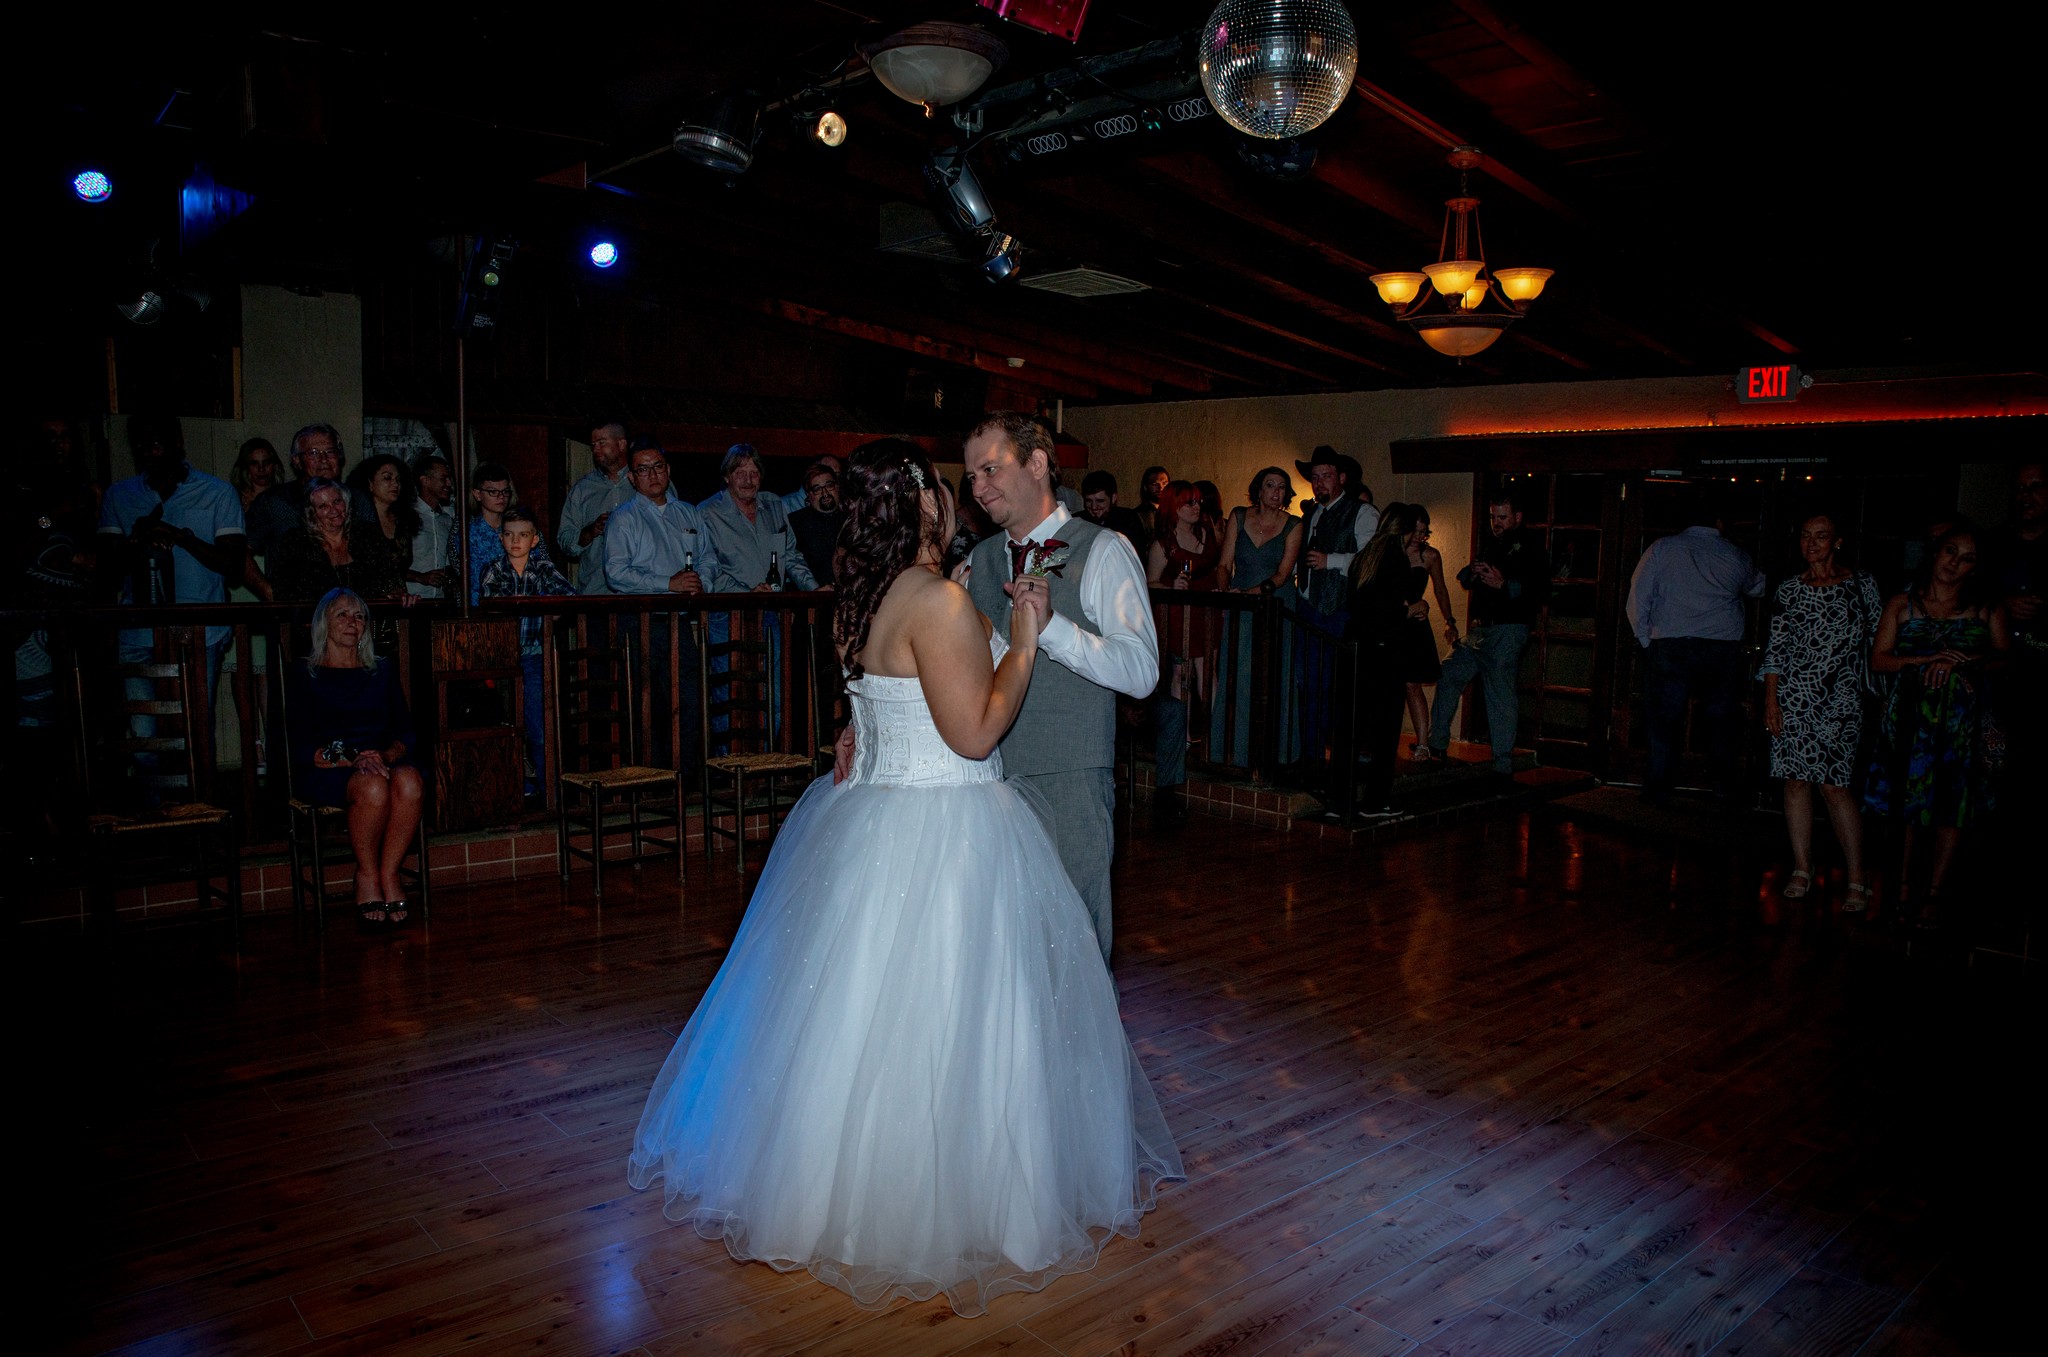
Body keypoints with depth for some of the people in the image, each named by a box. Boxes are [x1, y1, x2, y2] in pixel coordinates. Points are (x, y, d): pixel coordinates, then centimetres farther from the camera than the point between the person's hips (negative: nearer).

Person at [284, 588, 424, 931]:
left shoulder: (382, 673, 21)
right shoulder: (301, 675, 10)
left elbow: (407, 735, 12)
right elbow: (297, 747, -2)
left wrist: (386, 755, -11)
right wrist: (350, 759, -18)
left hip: (381, 762, 3)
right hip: (324, 773, -3)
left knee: (409, 781, -34)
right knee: (372, 787, -37)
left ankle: (387, 874, -22)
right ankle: (368, 877, -16)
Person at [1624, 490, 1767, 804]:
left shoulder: (1662, 549, 2)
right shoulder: (1735, 555, 7)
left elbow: (1637, 600, 0)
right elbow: (1759, 588, 26)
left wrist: (1646, 639, 10)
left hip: (1671, 646, -1)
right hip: (1724, 646, 2)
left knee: (1664, 719, 4)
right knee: (1720, 718, 13)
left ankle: (1659, 789, 6)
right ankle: (1723, 783, 19)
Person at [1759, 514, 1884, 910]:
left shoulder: (1861, 584, 5)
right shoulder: (1789, 591, 8)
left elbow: (1880, 640, 8)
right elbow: (1775, 649, 7)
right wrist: (1770, 699, 0)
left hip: (1840, 701, -2)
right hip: (1793, 699, 2)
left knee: (1834, 785, -8)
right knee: (1796, 781, 3)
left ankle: (1856, 880, -1)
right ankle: (1802, 870, 13)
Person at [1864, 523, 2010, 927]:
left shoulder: (1987, 609, 6)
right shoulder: (1902, 605, 6)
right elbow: (1878, 659, 1)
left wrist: (1962, 662, -13)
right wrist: (1929, 658, -11)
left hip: (1963, 721, 0)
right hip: (1912, 715, 0)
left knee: (1952, 807, 1)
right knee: (1910, 805, 3)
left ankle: (1933, 895, 9)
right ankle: (1904, 885, 15)